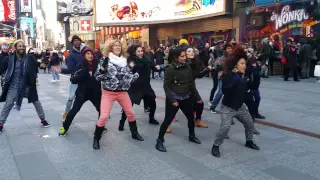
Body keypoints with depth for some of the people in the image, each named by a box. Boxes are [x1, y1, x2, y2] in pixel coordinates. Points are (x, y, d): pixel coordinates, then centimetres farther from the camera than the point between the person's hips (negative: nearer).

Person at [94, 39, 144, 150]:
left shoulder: (124, 61, 5)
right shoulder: (106, 61, -8)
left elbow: (129, 76, 11)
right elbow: (98, 77, -11)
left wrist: (137, 74, -4)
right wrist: (102, 69, -27)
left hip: (122, 92, 5)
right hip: (108, 93, -4)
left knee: (130, 113, 14)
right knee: (104, 116, -9)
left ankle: (134, 133, 36)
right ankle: (96, 139, 11)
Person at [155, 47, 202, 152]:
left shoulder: (187, 67, 2)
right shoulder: (170, 69, -14)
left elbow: (191, 83, 9)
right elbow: (166, 86, -14)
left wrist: (197, 97, 10)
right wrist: (172, 99, -22)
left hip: (186, 97, 6)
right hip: (174, 98, -6)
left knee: (191, 117, 18)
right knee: (168, 120, -4)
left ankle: (191, 136, 40)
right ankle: (160, 141, 9)